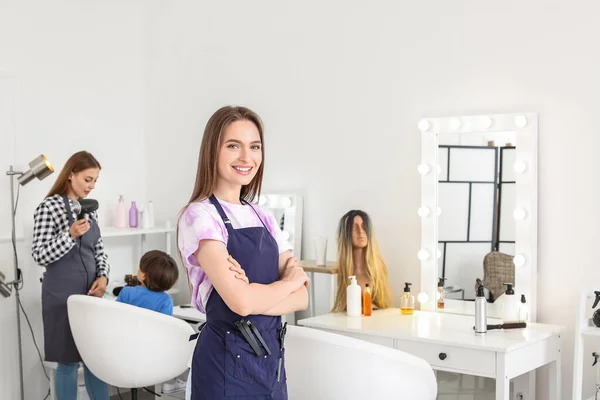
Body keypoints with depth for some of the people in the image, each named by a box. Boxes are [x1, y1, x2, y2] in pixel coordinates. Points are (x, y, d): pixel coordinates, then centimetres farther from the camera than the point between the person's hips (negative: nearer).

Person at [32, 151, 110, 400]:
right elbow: (40, 256, -14)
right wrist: (71, 234, -25)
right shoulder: (49, 206, -9)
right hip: (63, 294, -6)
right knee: (68, 361, 2)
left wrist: (103, 276, -3)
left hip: (90, 292, 6)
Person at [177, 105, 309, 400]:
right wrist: (292, 279, -6)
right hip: (228, 358, -6)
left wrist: (255, 296, -17)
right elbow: (240, 301, -23)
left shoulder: (264, 218, 8)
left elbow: (301, 298, 1)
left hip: (272, 355, 6)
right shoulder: (200, 215, -12)